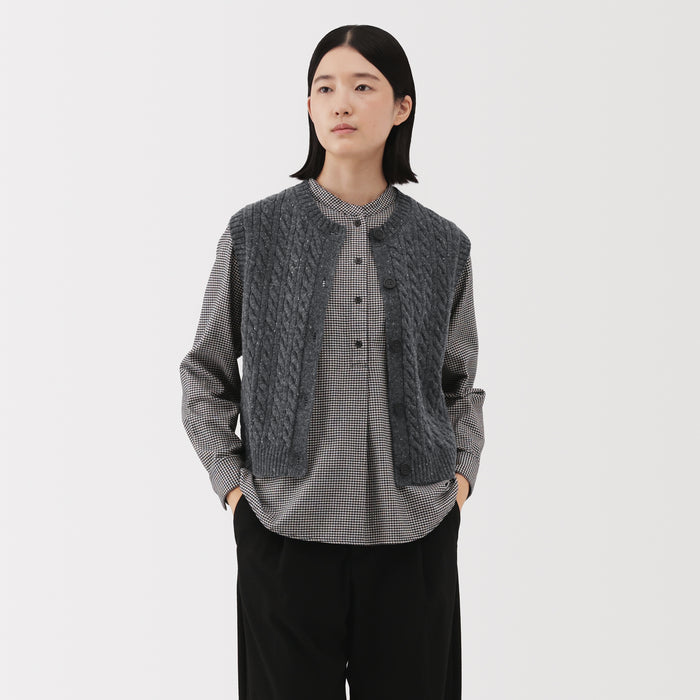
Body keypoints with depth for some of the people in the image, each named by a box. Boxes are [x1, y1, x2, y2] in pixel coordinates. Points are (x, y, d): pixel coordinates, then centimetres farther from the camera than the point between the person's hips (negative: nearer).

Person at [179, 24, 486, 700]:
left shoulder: (442, 245, 5)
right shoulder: (256, 233, 0)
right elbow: (205, 372, 8)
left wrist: (462, 475, 3)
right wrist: (233, 482, -1)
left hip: (414, 539, 2)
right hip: (286, 534, -1)